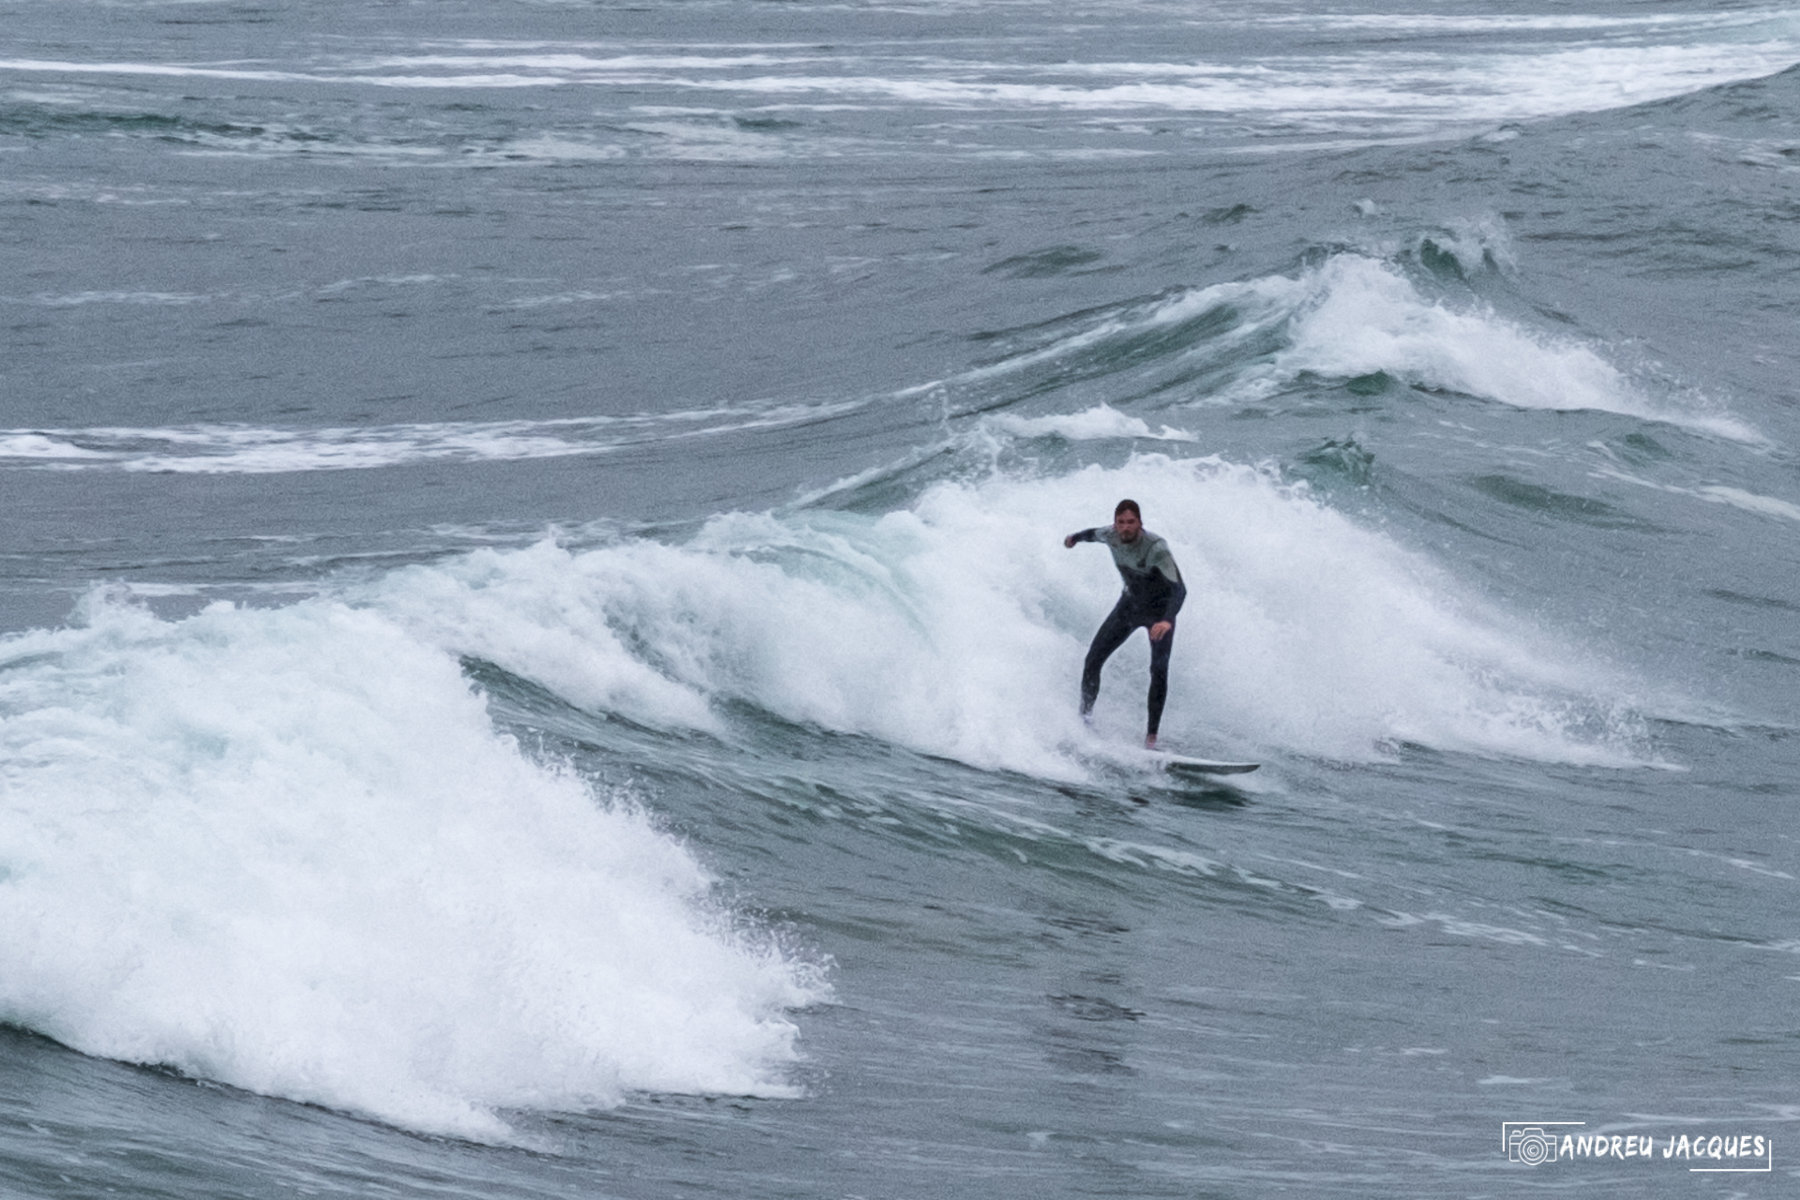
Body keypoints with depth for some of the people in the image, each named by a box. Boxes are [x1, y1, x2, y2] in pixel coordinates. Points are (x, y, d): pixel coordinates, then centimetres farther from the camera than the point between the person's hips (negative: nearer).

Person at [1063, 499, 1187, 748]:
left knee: (1159, 670, -21)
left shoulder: (1156, 548, -35)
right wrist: (1076, 538, 34)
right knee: (1093, 661, -3)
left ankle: (1151, 737, -18)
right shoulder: (1111, 536, -16)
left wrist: (1167, 620, -62)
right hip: (1130, 604, 5)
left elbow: (1178, 588, -43)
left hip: (1159, 610, -5)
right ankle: (1083, 720, 12)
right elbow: (1095, 533, 11)